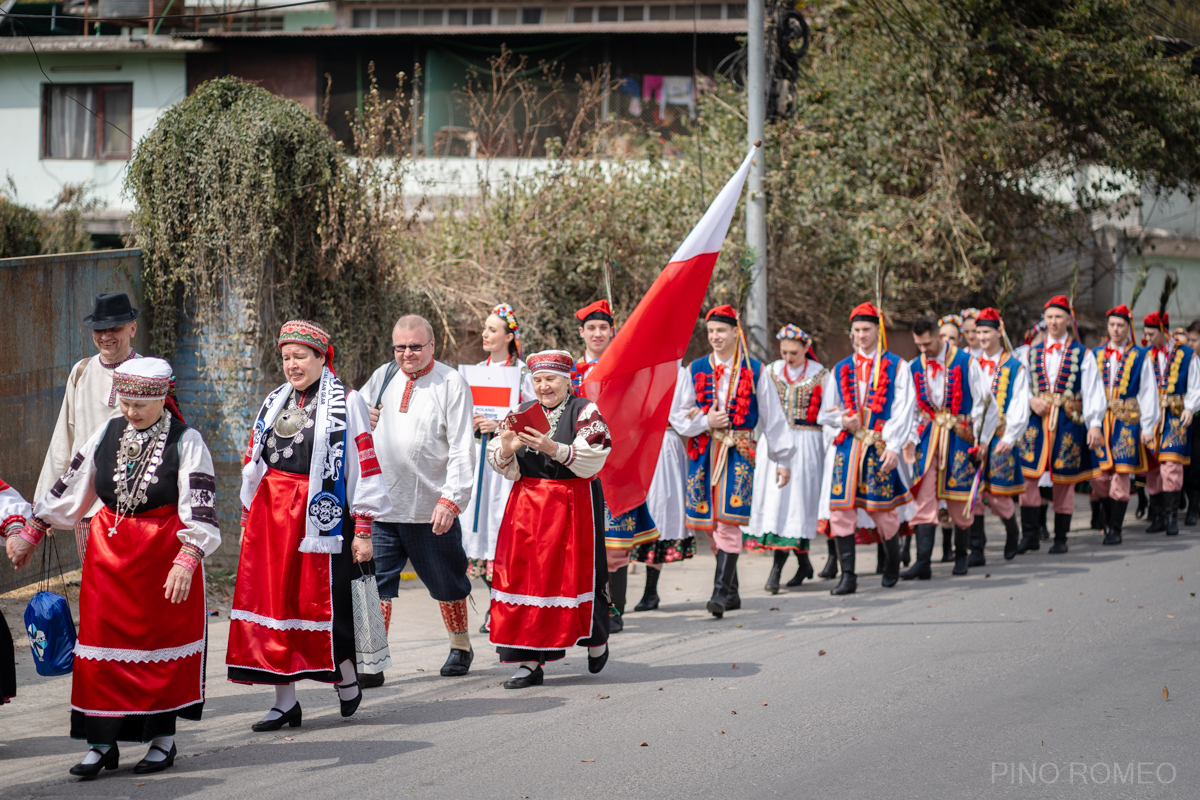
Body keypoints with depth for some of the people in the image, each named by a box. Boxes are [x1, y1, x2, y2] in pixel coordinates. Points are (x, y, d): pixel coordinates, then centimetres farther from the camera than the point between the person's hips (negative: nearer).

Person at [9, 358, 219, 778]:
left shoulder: (186, 442, -9)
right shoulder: (108, 434, 5)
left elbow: (200, 508, -17)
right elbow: (69, 488, 14)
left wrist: (186, 561, -29)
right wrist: (31, 532, 14)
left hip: (165, 553, -4)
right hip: (109, 552, 4)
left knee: (163, 641, 4)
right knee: (103, 643, 0)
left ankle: (163, 737, 16)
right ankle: (103, 743, 5)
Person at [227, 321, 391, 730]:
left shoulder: (346, 404, -2)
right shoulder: (274, 403, 15)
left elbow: (363, 464, -5)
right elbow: (253, 463, 21)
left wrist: (362, 530, -9)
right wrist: (248, 520, 18)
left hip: (320, 514, -5)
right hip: (270, 513, 5)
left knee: (323, 602, -3)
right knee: (272, 601, 1)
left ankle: (347, 680, 22)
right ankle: (285, 701, 7)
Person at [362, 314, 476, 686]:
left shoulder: (451, 383, -4)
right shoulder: (382, 378, 10)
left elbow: (462, 449, -8)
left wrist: (451, 500, -17)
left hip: (431, 508, -3)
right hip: (380, 505, 3)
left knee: (446, 583, 13)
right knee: (375, 582, -6)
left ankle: (460, 647, 34)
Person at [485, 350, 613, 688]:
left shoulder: (586, 412, -2)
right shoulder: (522, 414, 12)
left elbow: (591, 460, -16)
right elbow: (506, 469, 7)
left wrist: (554, 449, -28)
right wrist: (506, 449, -16)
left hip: (574, 504, -4)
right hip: (527, 505, 4)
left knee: (576, 572, 1)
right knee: (525, 574, -3)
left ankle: (596, 640, 28)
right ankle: (530, 662, -1)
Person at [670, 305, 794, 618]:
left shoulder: (754, 371, 3)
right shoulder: (694, 370, 7)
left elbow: (772, 417, 7)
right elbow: (677, 416, 8)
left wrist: (782, 459, 7)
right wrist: (705, 422, -10)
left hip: (739, 453, -3)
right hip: (703, 453, 3)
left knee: (728, 520, -15)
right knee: (710, 523, 5)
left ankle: (721, 592, -16)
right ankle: (732, 593, 16)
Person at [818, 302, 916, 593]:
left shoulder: (896, 367, 4)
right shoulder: (840, 370, 14)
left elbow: (903, 411, -2)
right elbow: (825, 413, 16)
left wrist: (893, 446, -13)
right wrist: (841, 420, -7)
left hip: (880, 448, -3)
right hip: (846, 446, 3)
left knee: (882, 510, 2)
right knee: (840, 509, -6)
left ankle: (892, 562, 28)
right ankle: (847, 576, -4)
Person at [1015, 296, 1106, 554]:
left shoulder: (1082, 355, 2)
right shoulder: (1032, 353, 11)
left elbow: (1093, 392, -3)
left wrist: (1094, 425, -12)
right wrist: (1031, 400, -5)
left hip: (1069, 423, -2)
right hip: (1037, 420, 2)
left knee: (1064, 480, 3)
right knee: (1027, 474, -8)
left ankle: (1061, 538, 12)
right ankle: (1029, 534, -1)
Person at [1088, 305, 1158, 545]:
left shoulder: (1140, 357, 4)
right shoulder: (1095, 355, 10)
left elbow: (1148, 393, 3)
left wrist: (1147, 426, -3)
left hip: (1127, 422, -2)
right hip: (1099, 420, 2)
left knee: (1121, 474, -4)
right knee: (1098, 475, -3)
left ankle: (1115, 529, 1)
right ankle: (1106, 519, 16)